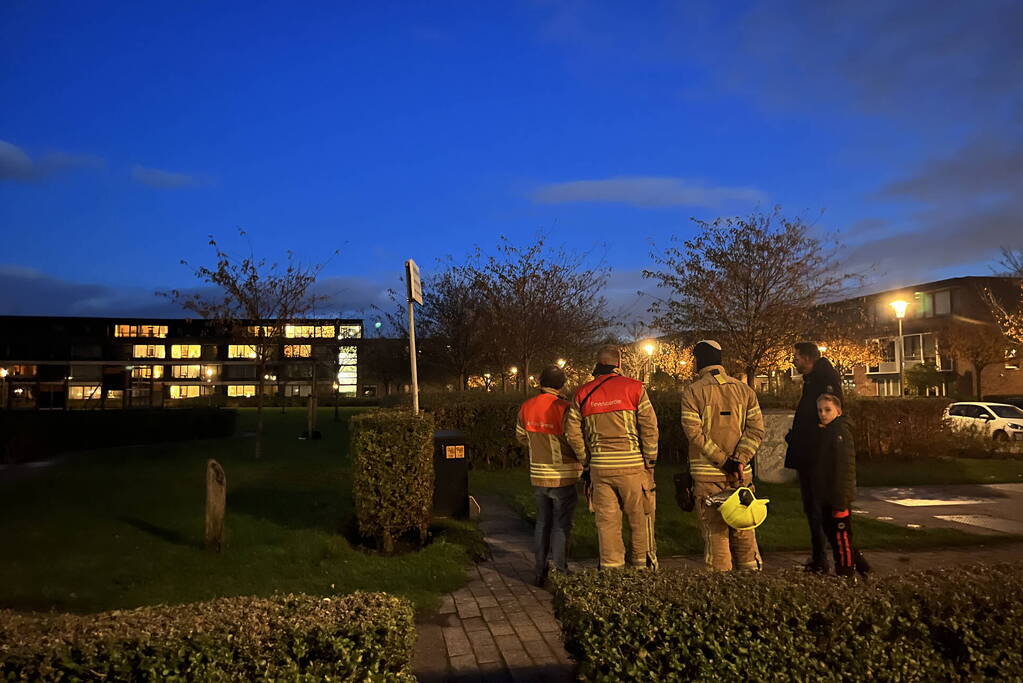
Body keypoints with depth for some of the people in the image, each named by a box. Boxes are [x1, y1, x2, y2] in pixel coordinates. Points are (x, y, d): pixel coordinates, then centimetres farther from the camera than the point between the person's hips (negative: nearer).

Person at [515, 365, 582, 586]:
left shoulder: (526, 408, 1)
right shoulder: (564, 409, -18)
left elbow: (521, 436, 14)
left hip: (537, 476, 5)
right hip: (562, 477, -5)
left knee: (542, 523, 17)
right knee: (561, 526, 5)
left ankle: (540, 572, 23)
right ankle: (559, 573, 10)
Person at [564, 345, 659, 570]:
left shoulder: (583, 393, 6)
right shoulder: (633, 387, -3)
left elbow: (572, 431, 5)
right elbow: (649, 426, -6)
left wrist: (587, 460, 13)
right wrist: (650, 460, 2)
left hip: (599, 467, 3)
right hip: (632, 465, -3)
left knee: (606, 521, 9)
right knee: (641, 518, 10)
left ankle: (610, 567, 13)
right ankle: (643, 565, 16)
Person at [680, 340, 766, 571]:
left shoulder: (692, 392, -5)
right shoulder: (744, 389, 7)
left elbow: (694, 432, -14)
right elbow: (757, 429, -2)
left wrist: (722, 460, -12)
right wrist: (739, 460, -8)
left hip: (707, 474, -3)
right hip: (741, 474, 4)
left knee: (715, 532, 3)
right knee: (744, 531, 13)